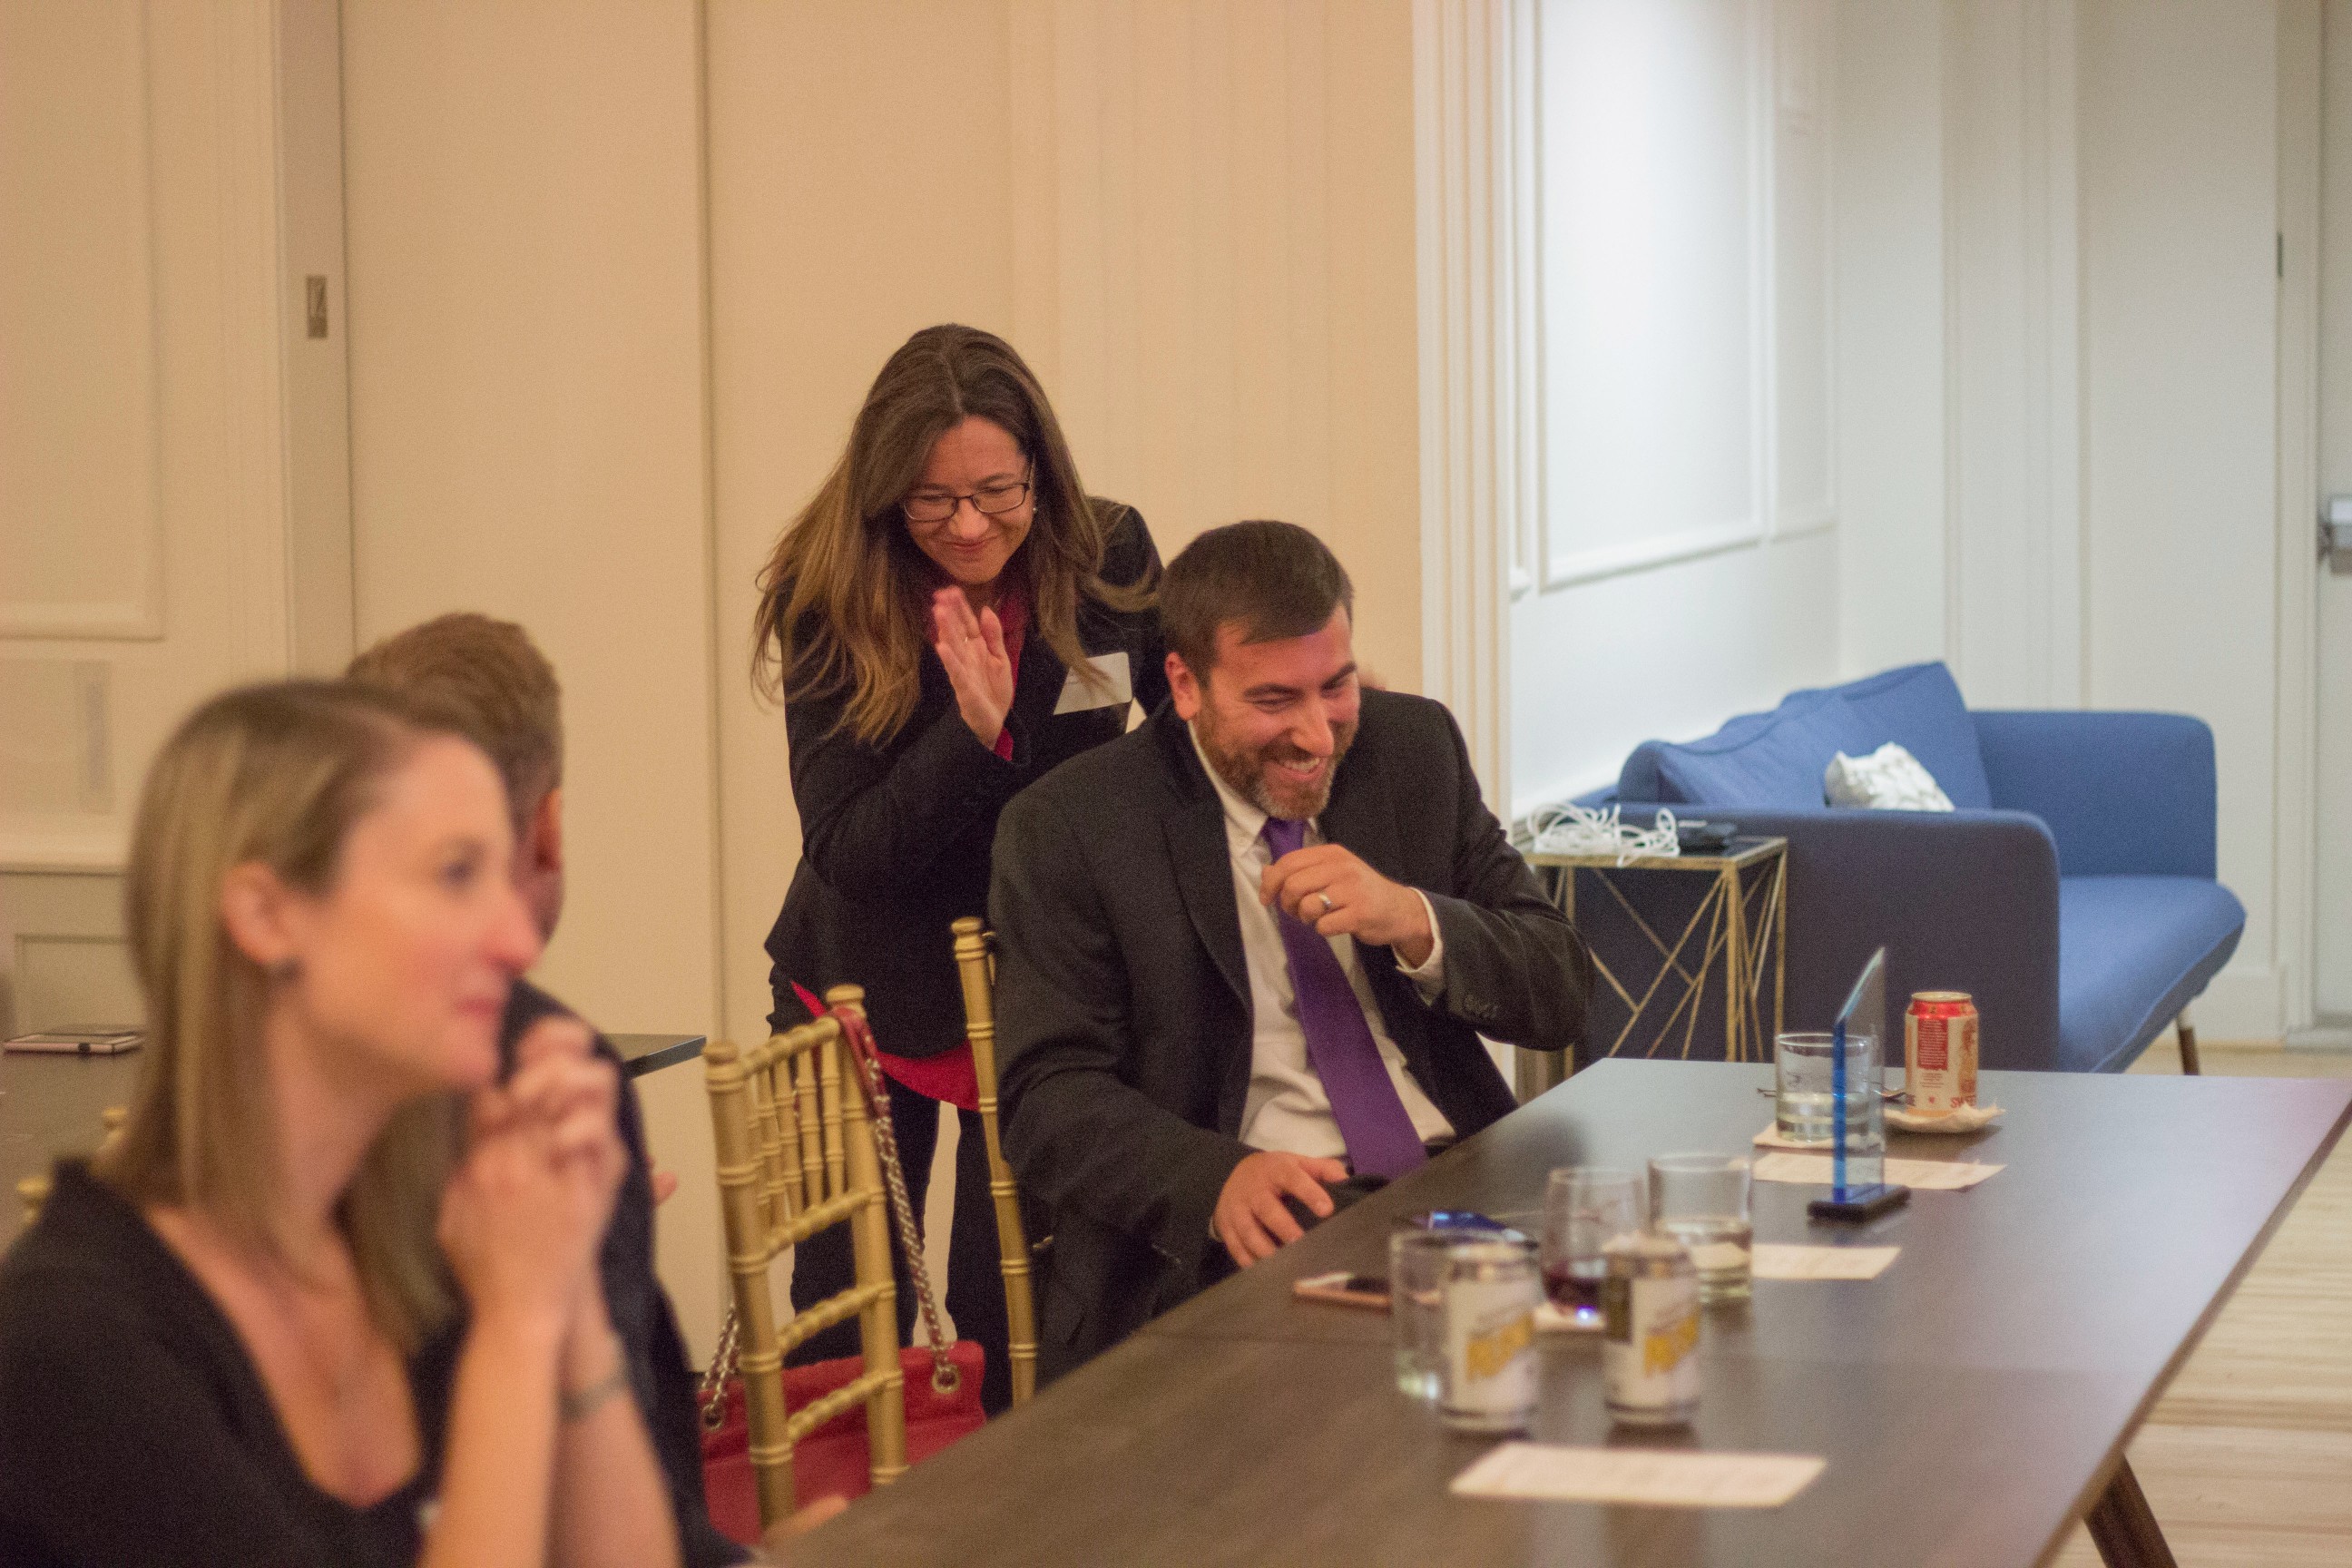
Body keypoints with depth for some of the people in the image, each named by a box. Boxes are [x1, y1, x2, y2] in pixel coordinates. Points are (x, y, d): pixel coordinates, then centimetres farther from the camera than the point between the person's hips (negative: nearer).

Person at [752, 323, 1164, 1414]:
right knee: (849, 1329, 3)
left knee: (1014, 1324, 2)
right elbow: (847, 853, -18)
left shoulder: (1106, 560, -8)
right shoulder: (830, 606, -14)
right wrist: (974, 730, -32)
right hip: (872, 999, -1)